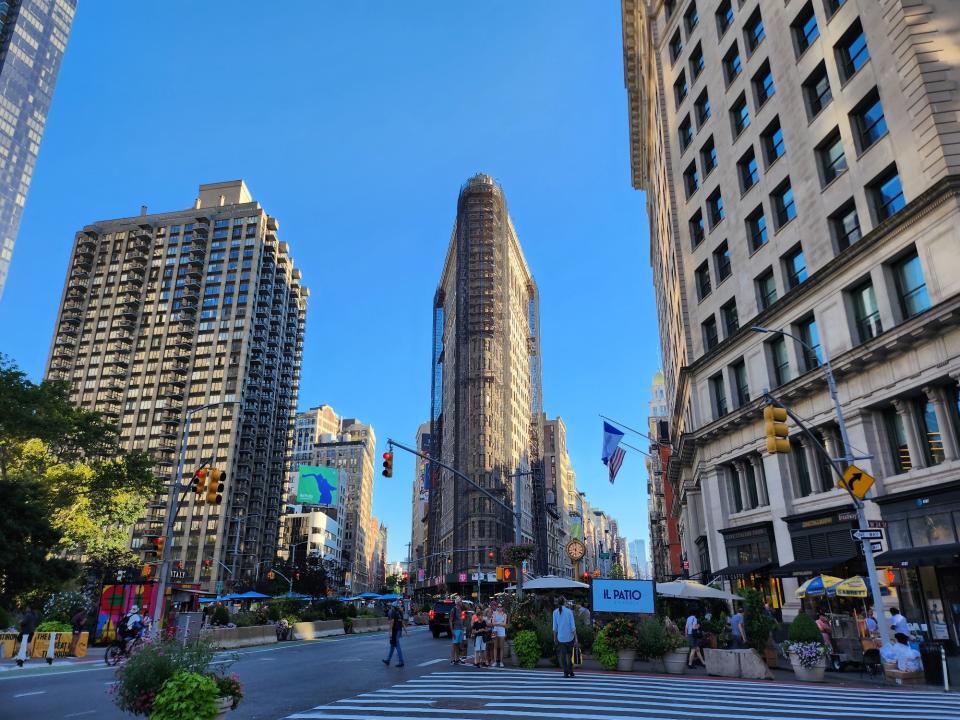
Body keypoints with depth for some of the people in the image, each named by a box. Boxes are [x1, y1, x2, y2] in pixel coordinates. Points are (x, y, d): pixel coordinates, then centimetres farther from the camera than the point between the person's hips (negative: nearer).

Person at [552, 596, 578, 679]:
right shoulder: (569, 611, -9)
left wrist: (555, 638, 10)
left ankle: (566, 672, 4)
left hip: (560, 637, 0)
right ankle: (570, 672, 15)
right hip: (569, 637, 0)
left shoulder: (555, 612, -4)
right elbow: (573, 626, -7)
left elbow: (555, 627, 0)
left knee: (562, 655, 9)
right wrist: (576, 638, -1)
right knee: (569, 655, 15)